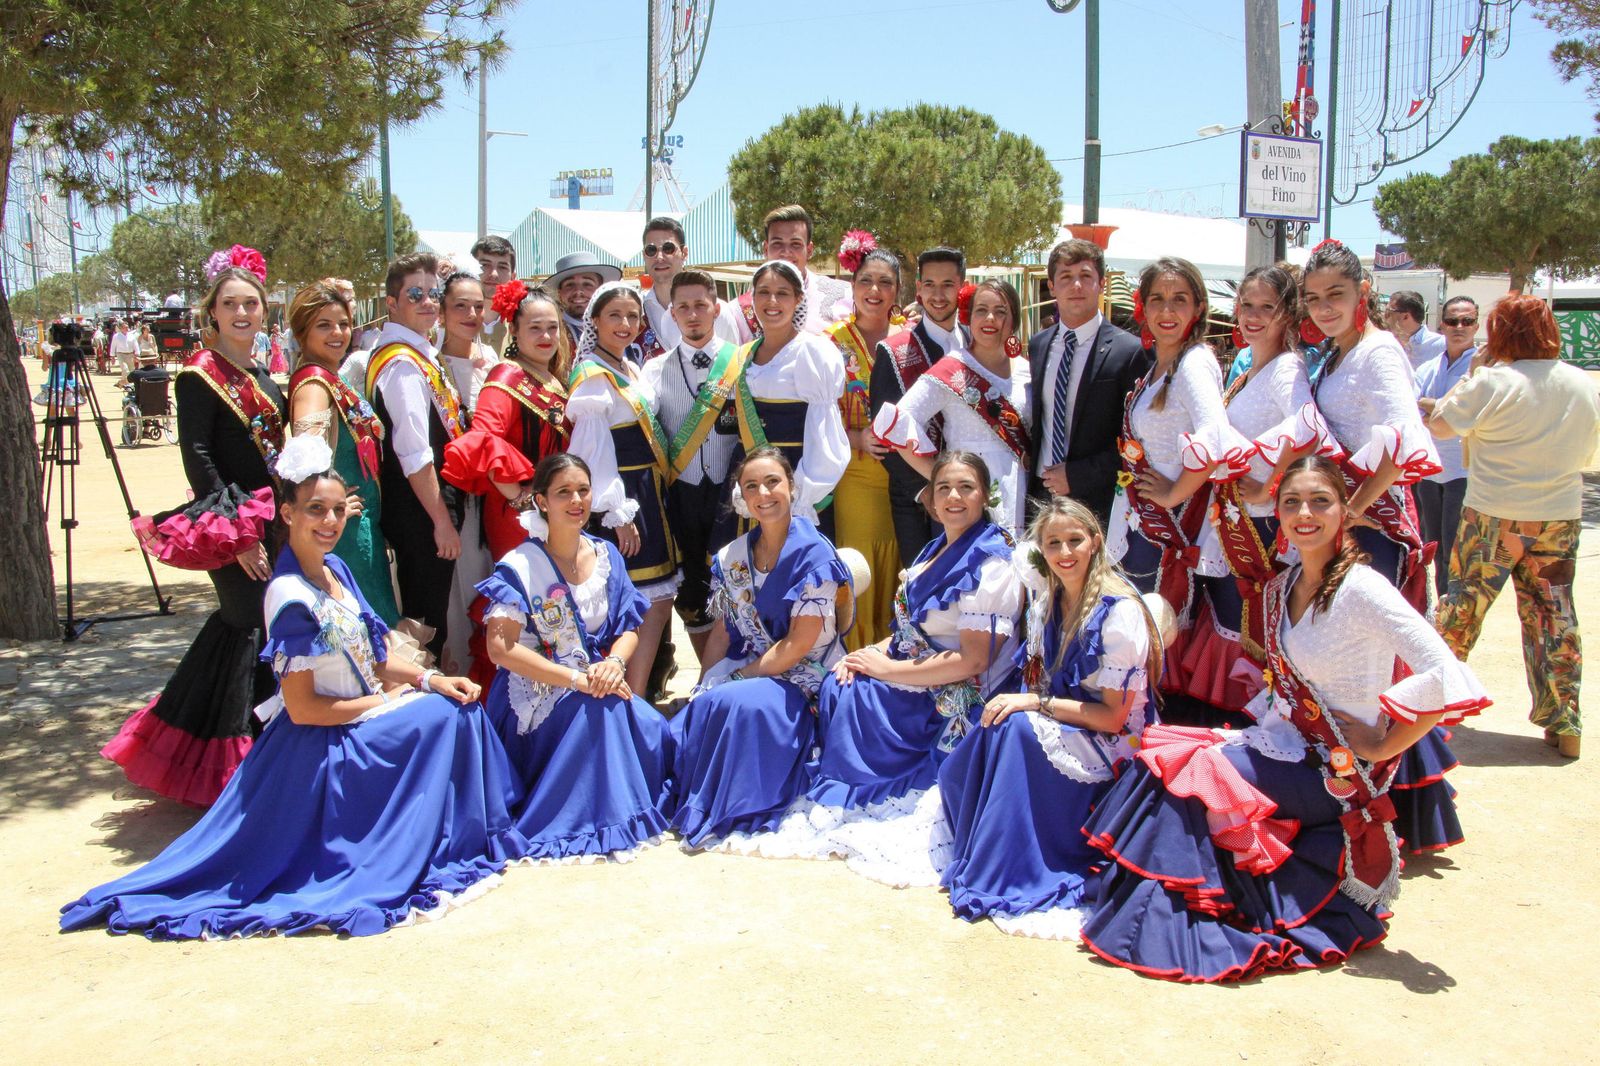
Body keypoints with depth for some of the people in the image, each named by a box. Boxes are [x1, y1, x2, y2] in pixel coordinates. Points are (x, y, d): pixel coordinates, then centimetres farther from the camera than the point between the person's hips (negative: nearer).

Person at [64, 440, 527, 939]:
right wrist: (384, 702, -14)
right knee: (443, 717, -12)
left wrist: (428, 678, -4)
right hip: (326, 745, -8)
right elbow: (302, 708, -22)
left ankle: (472, 837, 16)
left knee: (457, 706, 2)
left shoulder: (335, 569, 3)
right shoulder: (292, 598, -23)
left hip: (364, 717, 8)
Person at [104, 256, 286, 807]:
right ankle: (228, 758, 5)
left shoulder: (263, 377, 13)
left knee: (240, 619, 14)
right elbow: (197, 458, -15)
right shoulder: (199, 374, -9)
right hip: (231, 524, -8)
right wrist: (236, 533, -19)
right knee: (251, 624, -7)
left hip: (269, 519, 8)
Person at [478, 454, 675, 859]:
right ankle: (596, 821, -17)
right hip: (537, 700, -4)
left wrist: (614, 663, -18)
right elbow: (501, 648, -17)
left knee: (654, 731, -24)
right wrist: (578, 679, -24)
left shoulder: (606, 556, 6)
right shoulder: (519, 567, -9)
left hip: (596, 683, 4)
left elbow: (629, 626, 7)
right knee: (601, 707, -34)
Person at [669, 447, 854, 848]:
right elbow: (722, 635, 11)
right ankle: (688, 802, -3)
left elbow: (800, 643, -16)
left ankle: (716, 813, -14)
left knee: (732, 703, -33)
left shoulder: (814, 554, -12)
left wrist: (738, 677, -14)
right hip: (747, 672, 5)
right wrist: (701, 690, -2)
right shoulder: (732, 558, 8)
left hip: (799, 682, -5)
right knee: (698, 710, -27)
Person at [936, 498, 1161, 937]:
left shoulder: (1120, 611, -20)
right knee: (957, 771, -22)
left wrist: (1036, 703, -24)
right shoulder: (1046, 593, 0)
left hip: (1110, 745, -6)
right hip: (1057, 727, 6)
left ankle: (1005, 877, -23)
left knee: (1016, 728, -34)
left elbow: (1113, 717, -18)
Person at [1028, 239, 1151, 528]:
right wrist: (1031, 479, 4)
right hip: (1040, 494, 4)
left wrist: (1078, 476, -14)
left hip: (1098, 502, -4)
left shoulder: (1130, 351, -7)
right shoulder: (1036, 345, 10)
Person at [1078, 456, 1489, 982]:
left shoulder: (1360, 588, -19)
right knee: (1159, 753, -8)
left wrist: (1380, 747, -18)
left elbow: (1449, 681, -28)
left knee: (1183, 771, -17)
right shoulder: (1281, 587, 6)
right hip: (1282, 743, 8)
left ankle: (1169, 923, -2)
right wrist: (1248, 730, 6)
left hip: (1336, 771, -7)